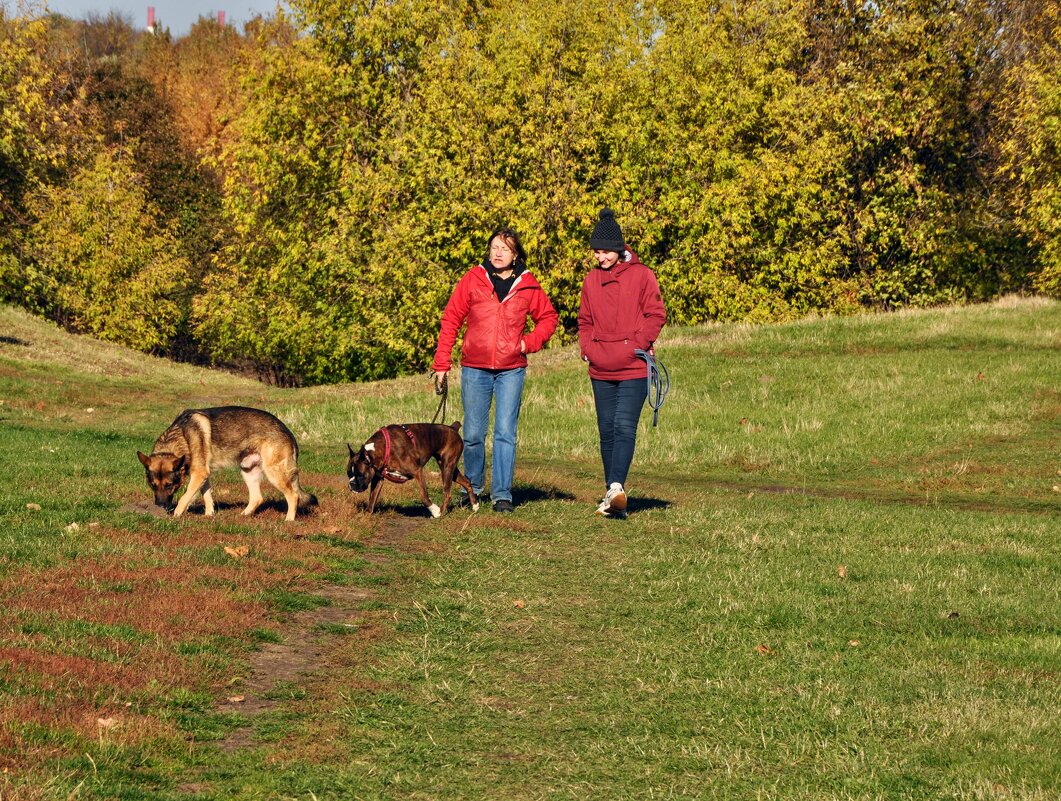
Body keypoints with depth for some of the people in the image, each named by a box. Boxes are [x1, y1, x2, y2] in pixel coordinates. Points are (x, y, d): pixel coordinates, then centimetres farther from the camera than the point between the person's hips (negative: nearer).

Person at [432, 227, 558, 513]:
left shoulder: (527, 285, 2)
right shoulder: (472, 279, -1)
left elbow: (548, 317, 15)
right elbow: (451, 320, 2)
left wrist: (531, 341, -3)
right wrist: (441, 363, -2)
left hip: (511, 370, 0)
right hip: (475, 369, 0)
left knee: (505, 433, -4)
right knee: (473, 434, 6)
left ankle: (502, 494, 0)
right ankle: (472, 486, 25)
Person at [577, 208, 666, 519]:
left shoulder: (641, 275, -3)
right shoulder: (591, 279, 11)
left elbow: (656, 315, -3)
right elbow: (585, 319, 20)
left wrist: (637, 345, -12)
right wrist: (587, 347, 4)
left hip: (633, 368, -5)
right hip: (601, 371, 5)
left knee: (624, 427, -16)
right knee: (607, 431, 8)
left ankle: (617, 487, -26)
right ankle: (612, 493, 14)